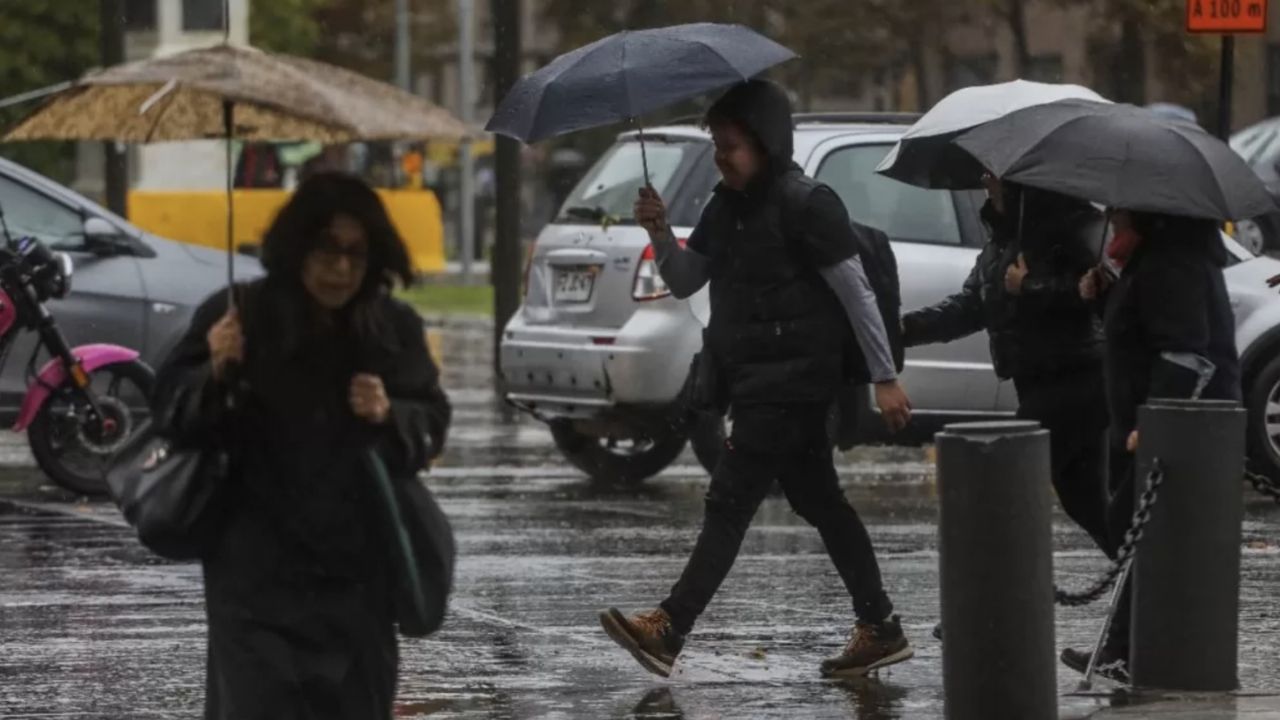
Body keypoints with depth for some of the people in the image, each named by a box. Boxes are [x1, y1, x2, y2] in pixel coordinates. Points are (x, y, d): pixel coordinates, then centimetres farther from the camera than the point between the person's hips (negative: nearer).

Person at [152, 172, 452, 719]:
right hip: (258, 571, -4)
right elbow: (172, 414, -6)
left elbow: (432, 423, 10)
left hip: (357, 569, 4)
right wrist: (216, 373, -26)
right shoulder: (238, 316, -7)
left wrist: (389, 416, -11)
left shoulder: (394, 329, 3)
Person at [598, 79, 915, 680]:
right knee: (819, 503, 12)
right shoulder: (725, 208, 12)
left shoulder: (806, 206, -14)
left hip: (790, 382, -9)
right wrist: (661, 235, -6)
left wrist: (885, 377, -12)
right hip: (753, 381, 9)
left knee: (729, 501, -11)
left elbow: (857, 293, -12)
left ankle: (668, 631, -15)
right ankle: (881, 630, 18)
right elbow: (685, 283, 14)